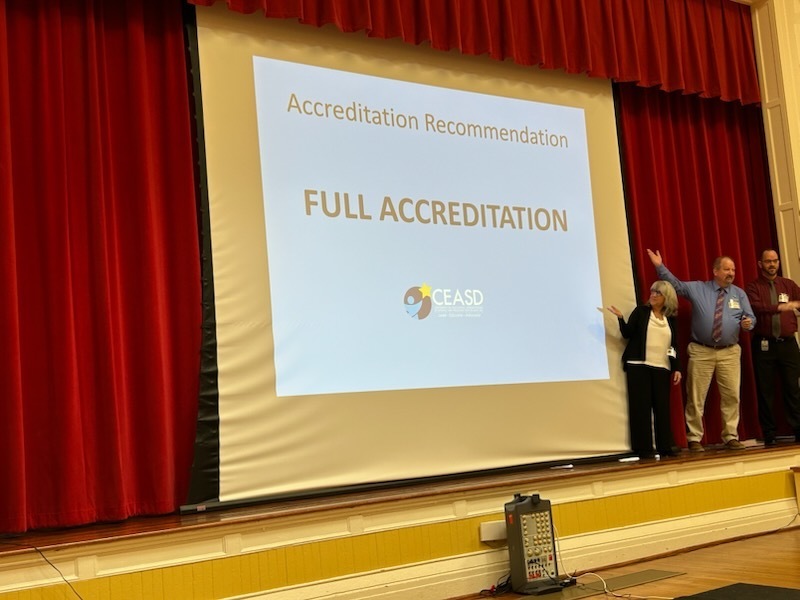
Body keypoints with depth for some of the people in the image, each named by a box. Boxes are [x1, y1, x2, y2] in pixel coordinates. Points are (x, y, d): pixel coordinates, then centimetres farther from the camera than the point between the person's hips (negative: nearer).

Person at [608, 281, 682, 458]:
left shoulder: (671, 319, 12)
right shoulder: (641, 311, 5)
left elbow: (674, 345, 13)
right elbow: (627, 334, -1)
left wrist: (677, 368, 6)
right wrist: (620, 318, -16)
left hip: (662, 368, 3)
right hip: (638, 365, -3)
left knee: (662, 407, 1)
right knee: (641, 406, -5)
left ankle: (665, 447, 8)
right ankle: (643, 448, -2)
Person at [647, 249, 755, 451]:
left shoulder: (739, 294, 10)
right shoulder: (697, 289, 5)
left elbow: (751, 318, 9)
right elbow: (676, 284, 1)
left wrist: (748, 323, -14)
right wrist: (660, 266, -9)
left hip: (729, 353, 2)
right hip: (701, 352, -2)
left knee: (731, 396, 2)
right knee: (696, 398, -1)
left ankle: (731, 437, 14)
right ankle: (694, 439, 8)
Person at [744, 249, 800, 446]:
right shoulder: (753, 287, 3)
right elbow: (755, 307, -15)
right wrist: (779, 307, -27)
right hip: (764, 345, -2)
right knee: (765, 391, 2)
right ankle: (769, 435, 8)